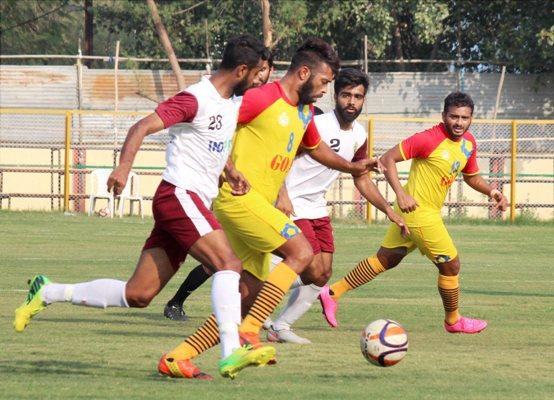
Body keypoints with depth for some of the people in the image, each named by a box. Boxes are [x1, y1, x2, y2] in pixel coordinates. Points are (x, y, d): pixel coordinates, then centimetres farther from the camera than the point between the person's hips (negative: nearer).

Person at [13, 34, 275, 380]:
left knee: (137, 295, 6)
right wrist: (124, 167, -35)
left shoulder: (232, 103, 16)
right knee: (229, 264, -23)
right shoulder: (195, 100, -12)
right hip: (179, 195, -9)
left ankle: (47, 293, 17)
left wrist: (231, 171, 12)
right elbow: (142, 127, -20)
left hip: (196, 204, 9)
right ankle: (232, 354, -32)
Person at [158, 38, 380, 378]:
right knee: (301, 251, -19)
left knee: (249, 297, 4)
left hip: (258, 205, 9)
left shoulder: (305, 111, 18)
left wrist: (351, 167, 31)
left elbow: (315, 147, 38)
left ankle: (177, 357, 5)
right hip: (240, 197, -9)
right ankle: (249, 332, -21)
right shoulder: (262, 99, -11)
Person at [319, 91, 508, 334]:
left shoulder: (469, 143, 6)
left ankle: (333, 293, 21)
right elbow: (388, 159, -18)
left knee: (385, 259, 16)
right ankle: (453, 321, 22)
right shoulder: (429, 139, -20)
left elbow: (471, 177, 22)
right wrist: (401, 194, -28)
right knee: (450, 265, 2)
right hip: (419, 211, -9)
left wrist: (492, 192, 3)